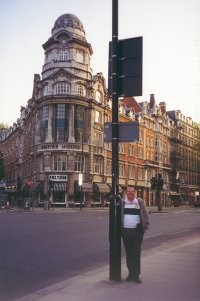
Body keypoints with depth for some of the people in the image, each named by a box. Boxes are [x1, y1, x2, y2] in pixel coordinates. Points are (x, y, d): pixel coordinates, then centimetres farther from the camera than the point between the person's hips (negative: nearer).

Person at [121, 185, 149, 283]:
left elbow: (145, 214, 7)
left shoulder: (140, 202, 3)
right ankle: (130, 273, 21)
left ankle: (136, 275, 6)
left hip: (137, 231, -1)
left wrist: (146, 225, -1)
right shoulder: (122, 202, 5)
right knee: (128, 253, 9)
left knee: (136, 253, -2)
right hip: (125, 230, 2)